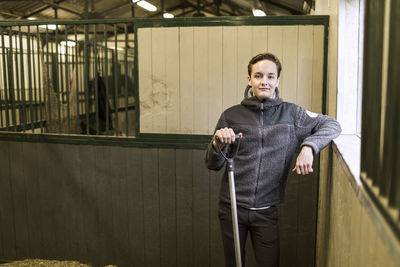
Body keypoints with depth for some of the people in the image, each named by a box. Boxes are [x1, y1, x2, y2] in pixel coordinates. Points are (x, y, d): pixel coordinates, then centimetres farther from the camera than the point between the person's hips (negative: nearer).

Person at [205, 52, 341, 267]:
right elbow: (212, 164, 3)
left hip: (266, 210, 0)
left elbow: (331, 124, 2)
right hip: (231, 208, 1)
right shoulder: (231, 116, -1)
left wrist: (308, 147, -15)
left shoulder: (291, 113, -1)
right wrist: (218, 143, -19)